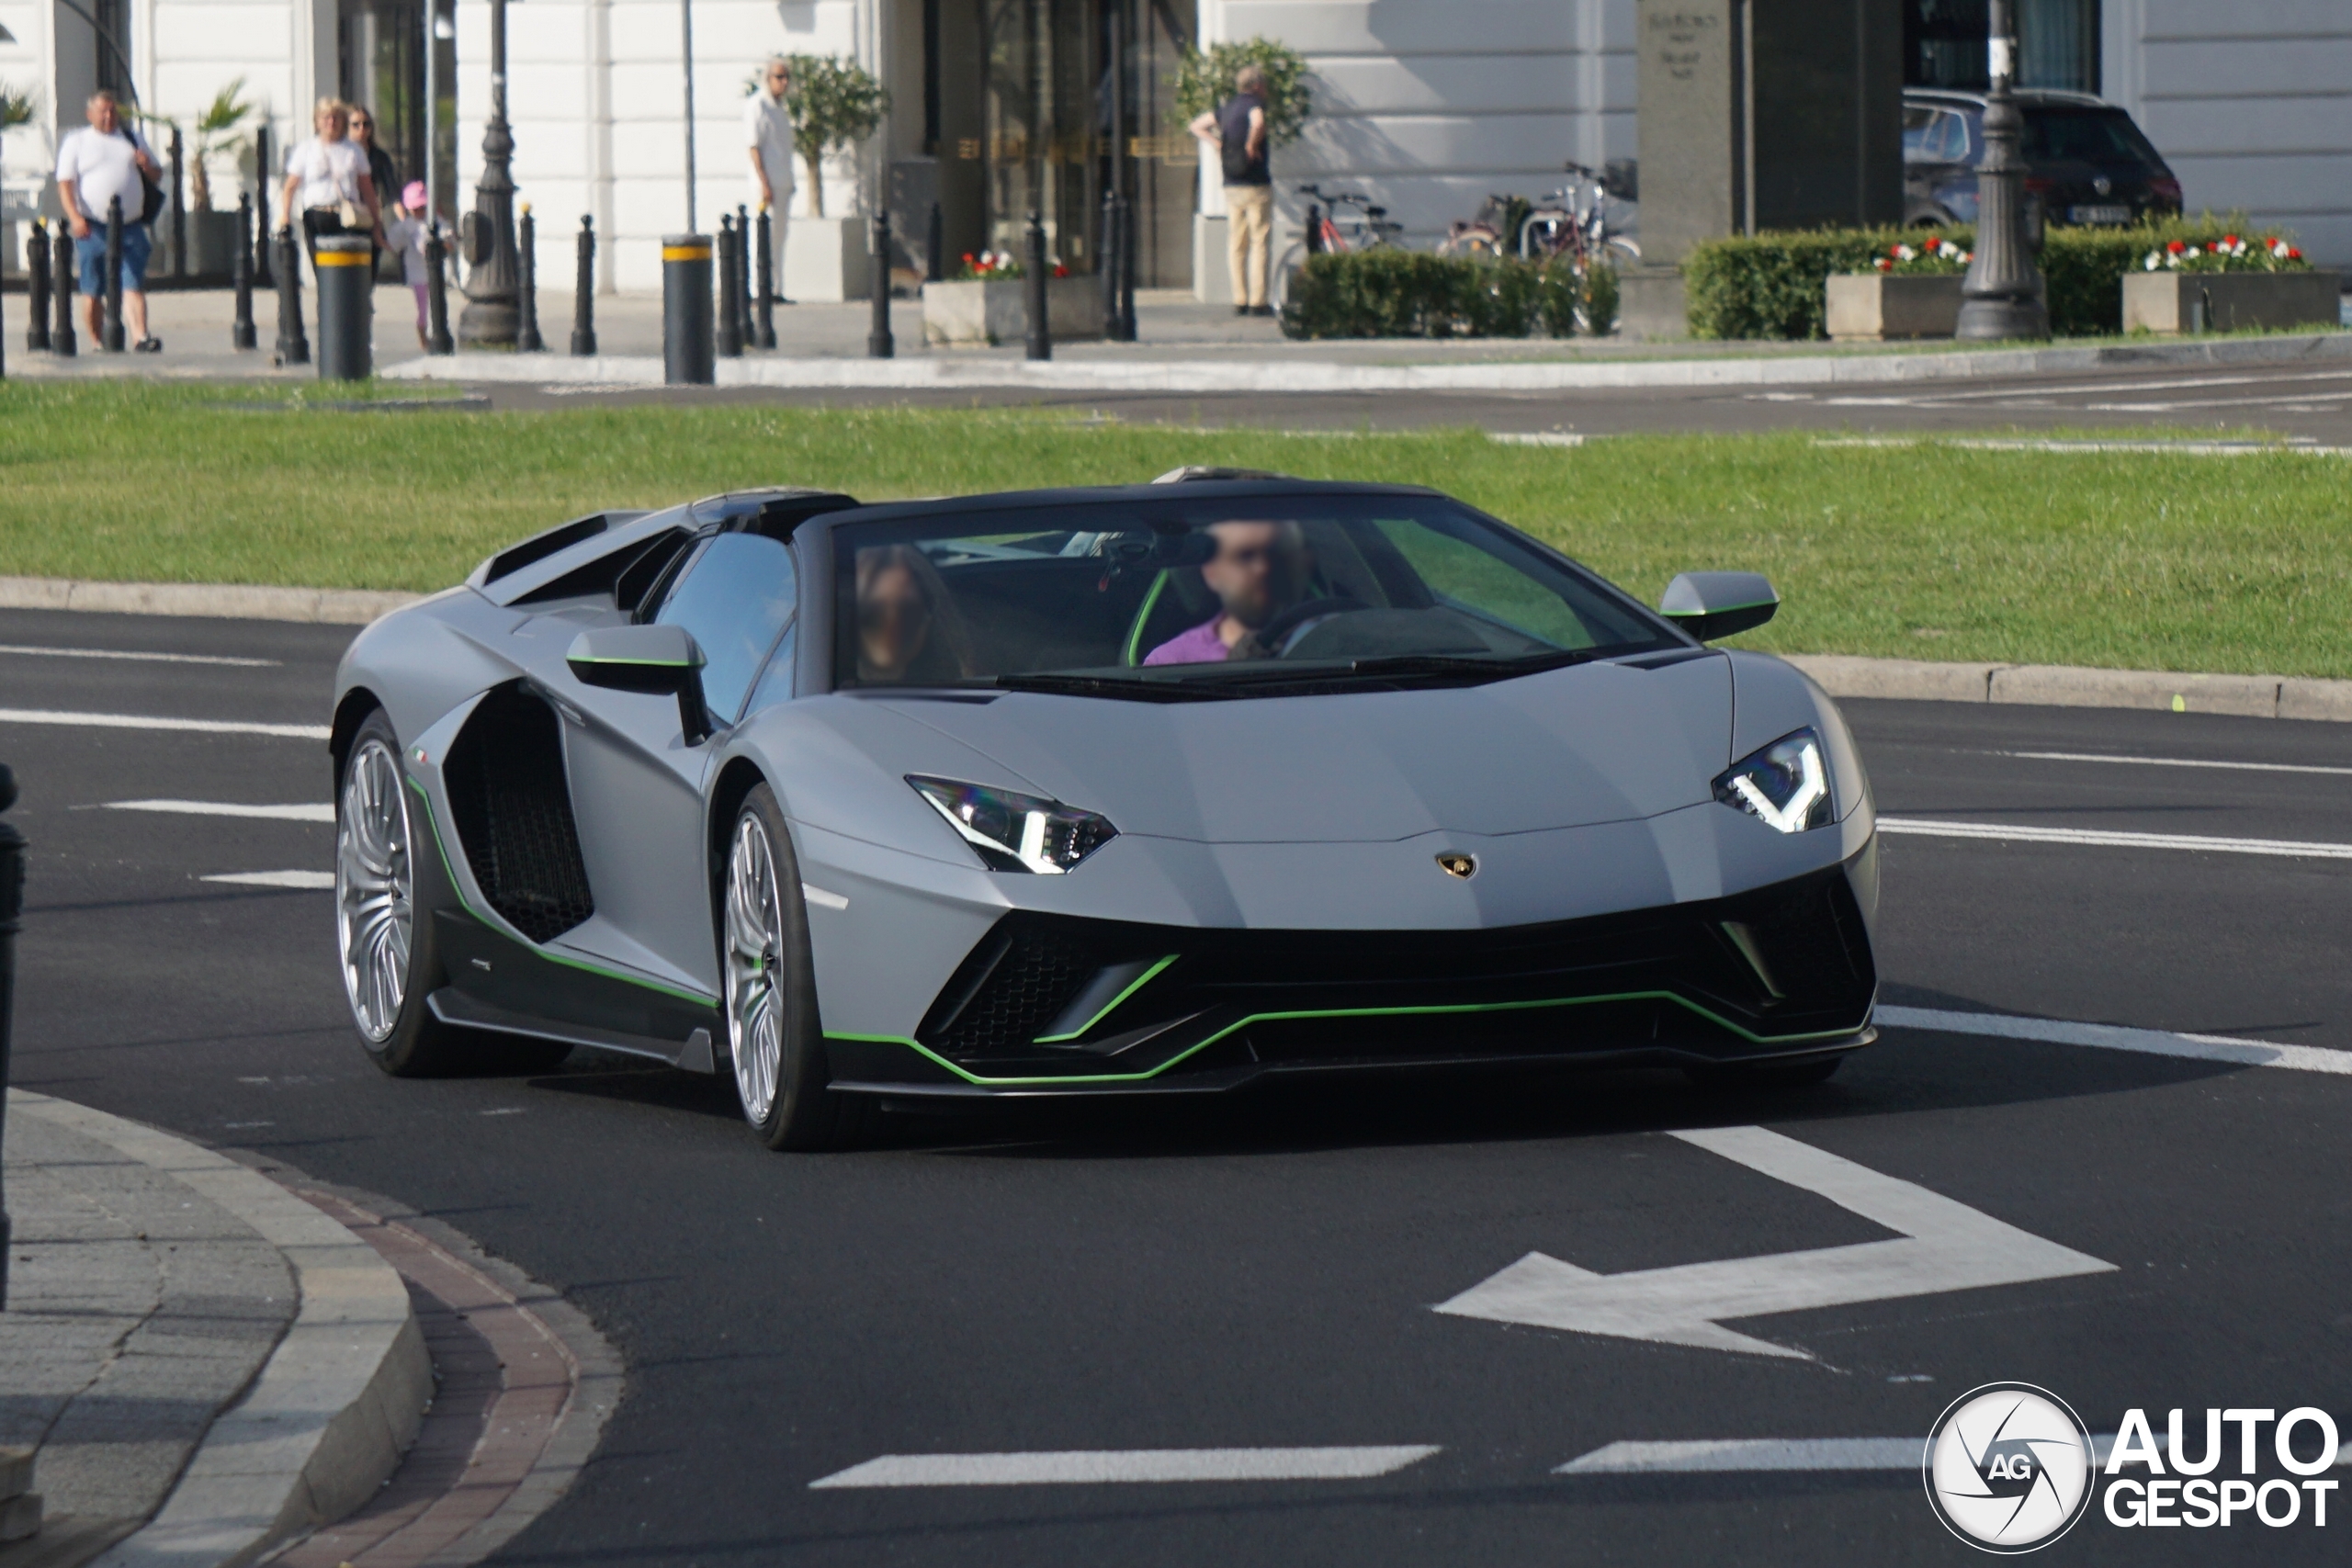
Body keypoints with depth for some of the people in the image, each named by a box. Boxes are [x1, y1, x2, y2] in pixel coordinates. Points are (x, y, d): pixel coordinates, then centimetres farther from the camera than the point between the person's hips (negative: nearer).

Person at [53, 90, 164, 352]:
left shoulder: (133, 139, 17)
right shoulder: (76, 143, 7)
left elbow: (157, 174, 22)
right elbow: (65, 183, -2)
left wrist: (148, 165, -3)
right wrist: (75, 217, -19)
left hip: (131, 228, 2)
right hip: (92, 229, -2)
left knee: (133, 285, -10)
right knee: (92, 290, 3)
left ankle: (140, 337, -20)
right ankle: (96, 341, 13)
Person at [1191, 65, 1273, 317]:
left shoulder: (1227, 107, 13)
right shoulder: (1255, 104, -9)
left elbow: (1197, 126, 21)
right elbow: (1257, 122, -32)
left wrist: (1218, 144, 11)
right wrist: (1252, 146, -16)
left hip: (1231, 187, 7)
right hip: (1256, 185, -7)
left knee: (1236, 245, 9)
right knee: (1259, 243, -3)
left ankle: (1239, 301, 9)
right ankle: (1258, 302, -6)